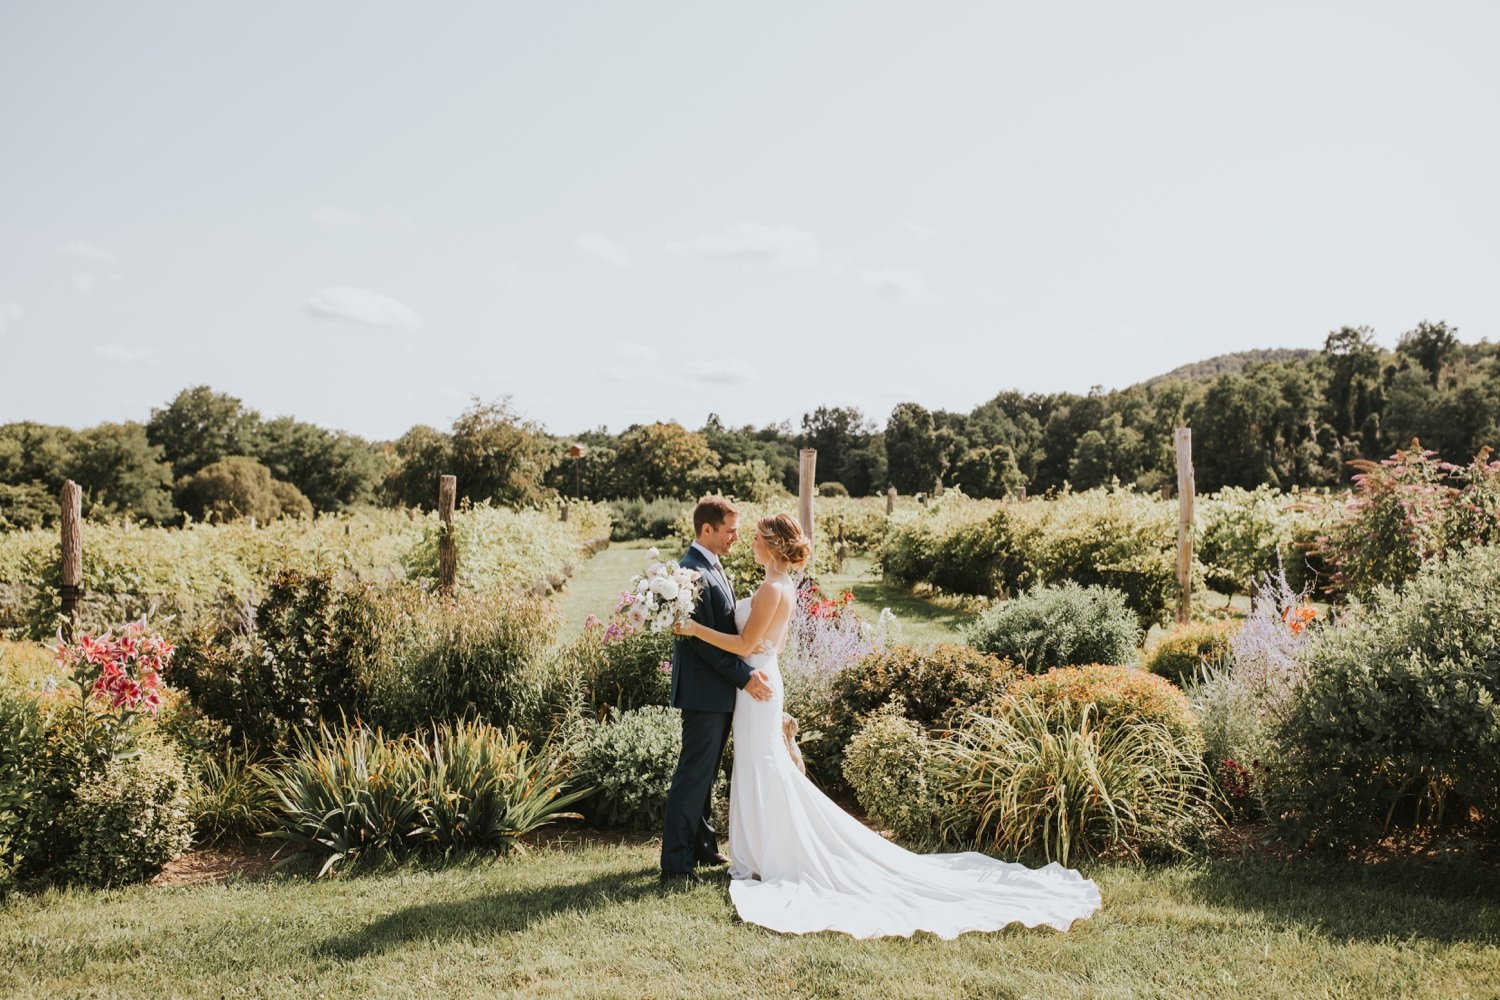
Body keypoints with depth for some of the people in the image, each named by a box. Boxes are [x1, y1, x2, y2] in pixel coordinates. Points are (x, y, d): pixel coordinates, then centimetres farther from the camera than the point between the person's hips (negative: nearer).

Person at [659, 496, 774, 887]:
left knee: (705, 773, 18)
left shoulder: (714, 567, 12)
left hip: (721, 692, 10)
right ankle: (676, 865, 1)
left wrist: (747, 671, 14)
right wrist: (745, 676, -22)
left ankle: (701, 845, 30)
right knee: (693, 776, -5)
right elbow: (704, 640, -23)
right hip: (704, 692, -10)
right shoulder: (692, 572, -20)